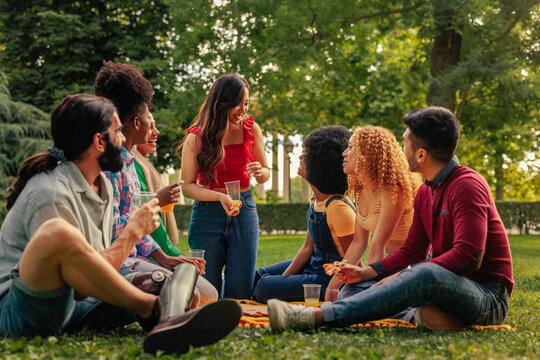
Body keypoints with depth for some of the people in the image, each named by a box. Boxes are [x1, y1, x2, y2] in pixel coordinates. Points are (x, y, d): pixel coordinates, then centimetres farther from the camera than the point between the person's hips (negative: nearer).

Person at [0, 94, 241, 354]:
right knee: (55, 233, -38)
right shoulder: (50, 194, -18)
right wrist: (134, 231, -13)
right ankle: (153, 309, -26)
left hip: (71, 305, 9)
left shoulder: (103, 186, 12)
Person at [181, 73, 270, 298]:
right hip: (207, 214, -2)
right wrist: (221, 197, -21)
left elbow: (266, 174, 12)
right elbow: (187, 186, -6)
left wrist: (259, 172, -12)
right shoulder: (195, 138, -5)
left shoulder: (251, 129, 2)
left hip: (244, 212, 2)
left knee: (240, 292, -1)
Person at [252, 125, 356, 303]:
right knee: (257, 276, 14)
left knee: (264, 287, -18)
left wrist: (332, 289, -19)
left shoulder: (338, 208, -26)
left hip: (328, 279, -9)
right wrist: (284, 278, 1)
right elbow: (308, 247, 7)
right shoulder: (316, 200, 2)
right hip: (313, 265, 10)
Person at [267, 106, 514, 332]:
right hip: (449, 286, 9)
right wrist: (367, 272, -3)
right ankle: (427, 314, -22)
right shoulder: (425, 192, 12)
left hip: (488, 296, -9)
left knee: (426, 273, -42)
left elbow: (469, 257, -26)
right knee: (351, 291, -1)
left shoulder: (467, 185, -15)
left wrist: (406, 276, -25)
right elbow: (412, 250, 13)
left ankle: (316, 317, -46)